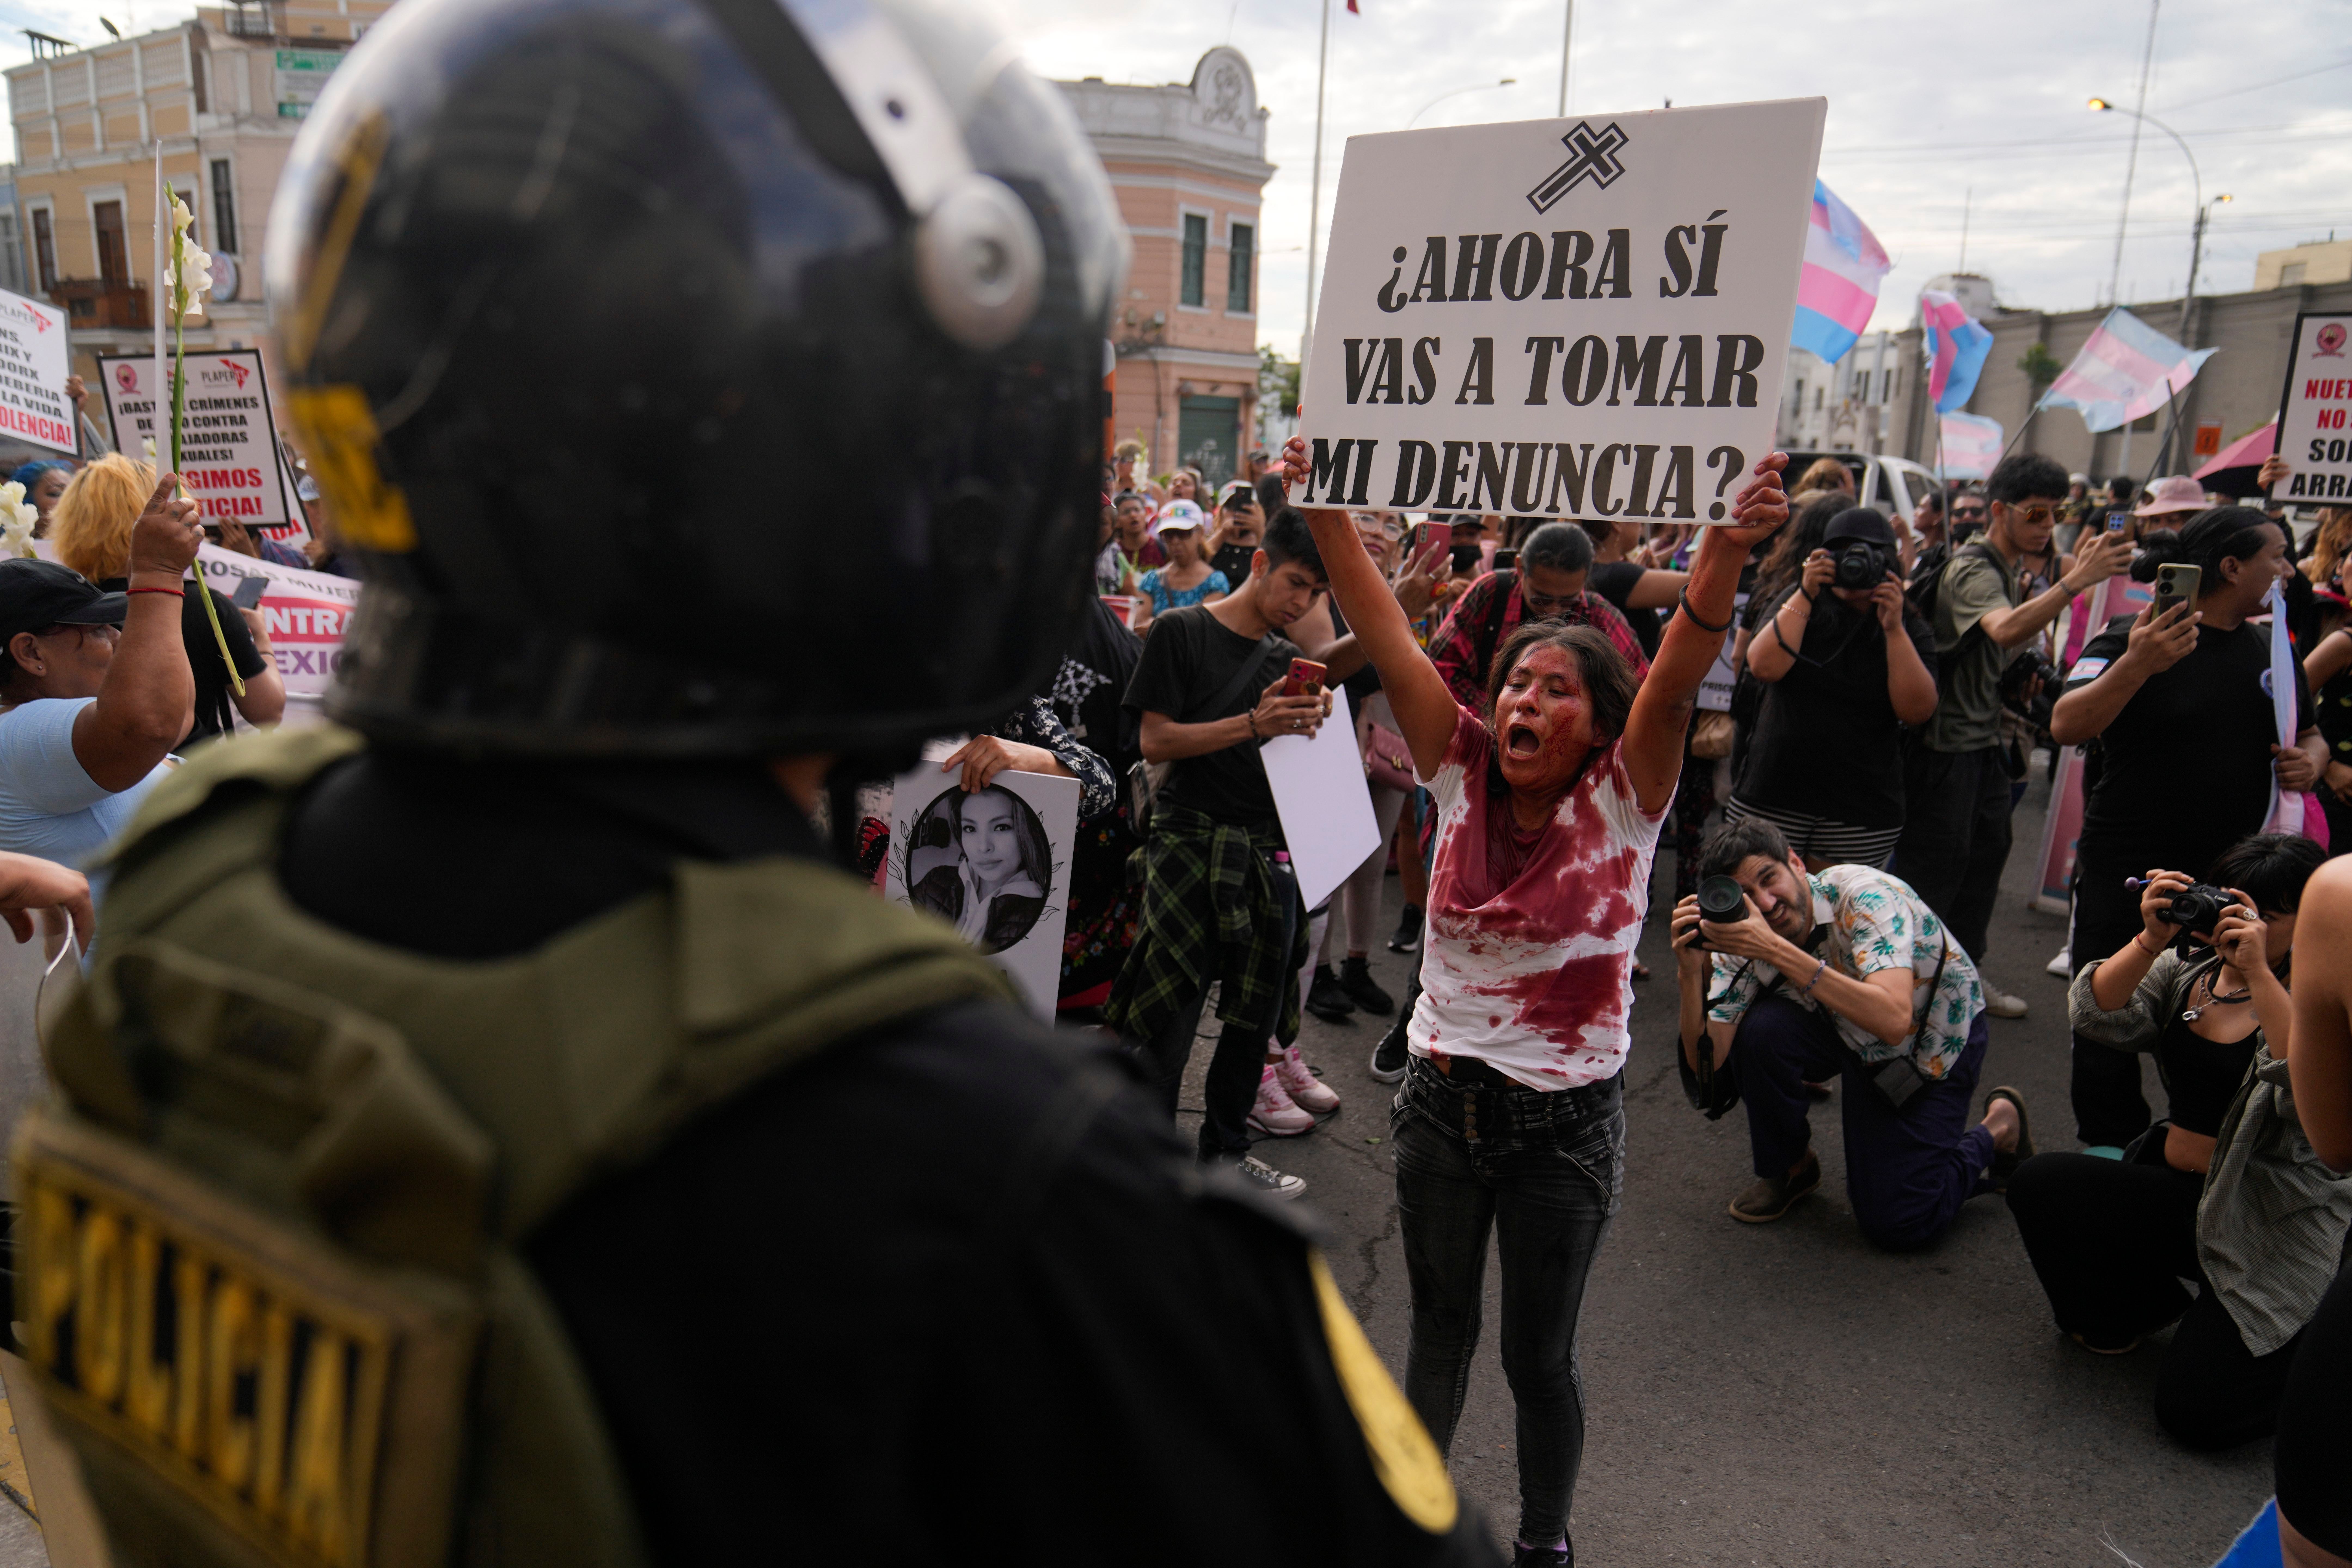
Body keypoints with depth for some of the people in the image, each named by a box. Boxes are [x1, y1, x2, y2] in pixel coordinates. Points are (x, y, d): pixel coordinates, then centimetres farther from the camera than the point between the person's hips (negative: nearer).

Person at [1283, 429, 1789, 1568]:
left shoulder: (1622, 799, -11)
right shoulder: (1461, 774, -4)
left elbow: (1678, 675, -27)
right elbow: (1386, 641, -12)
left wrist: (1728, 552, -42)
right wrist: (1324, 512, -18)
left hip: (1564, 1124, -3)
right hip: (1441, 1100, 3)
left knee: (1539, 1356, 14)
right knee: (1439, 1327, 22)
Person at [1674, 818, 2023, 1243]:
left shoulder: (1866, 896, -32)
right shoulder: (1745, 937, -18)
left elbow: (1894, 1021, -47)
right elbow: (1707, 1063, -21)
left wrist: (1775, 949, -51)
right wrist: (1691, 971, -37)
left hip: (1937, 1037, -4)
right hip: (1847, 1032, 4)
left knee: (1896, 1224, -12)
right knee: (1762, 1029, -28)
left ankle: (2000, 1128, 15)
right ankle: (1789, 1168, -1)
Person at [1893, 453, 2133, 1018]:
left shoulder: (2010, 569, 14)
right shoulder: (1972, 569, -18)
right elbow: (2004, 630, -41)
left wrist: (2055, 590, 14)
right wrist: (2076, 581, -48)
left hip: (1986, 739, 10)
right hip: (1947, 741, -10)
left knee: (1987, 854, 15)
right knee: (1934, 865, -5)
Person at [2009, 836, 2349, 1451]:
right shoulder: (2188, 968, 3)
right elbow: (2096, 1015, -11)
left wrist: (2258, 973, -34)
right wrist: (2152, 940, -23)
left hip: (2277, 1230, -5)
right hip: (2181, 1194, 6)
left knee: (2196, 1412, -11)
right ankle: (2140, 1309, 12)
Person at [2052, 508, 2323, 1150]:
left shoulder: (2272, 650, 10)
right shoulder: (2133, 638, -9)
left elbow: (2311, 734, 24)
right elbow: (2067, 727, -23)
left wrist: (2311, 761, 0)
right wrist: (2136, 666, -37)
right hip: (2127, 874, -5)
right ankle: (2108, 1155, 21)